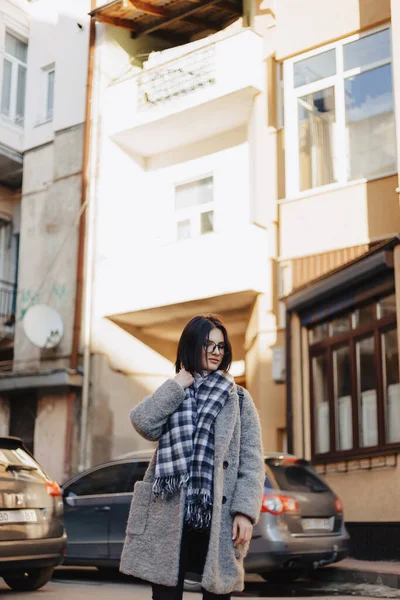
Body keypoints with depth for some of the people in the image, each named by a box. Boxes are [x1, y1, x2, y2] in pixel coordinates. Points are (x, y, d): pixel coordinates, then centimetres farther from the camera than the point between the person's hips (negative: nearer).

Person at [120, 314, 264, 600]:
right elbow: (144, 423, -7)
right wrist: (178, 384, -4)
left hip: (218, 517, -1)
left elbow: (251, 461, 2)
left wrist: (245, 511, -9)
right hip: (170, 515, 1)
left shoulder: (238, 398, 9)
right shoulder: (172, 395, 15)